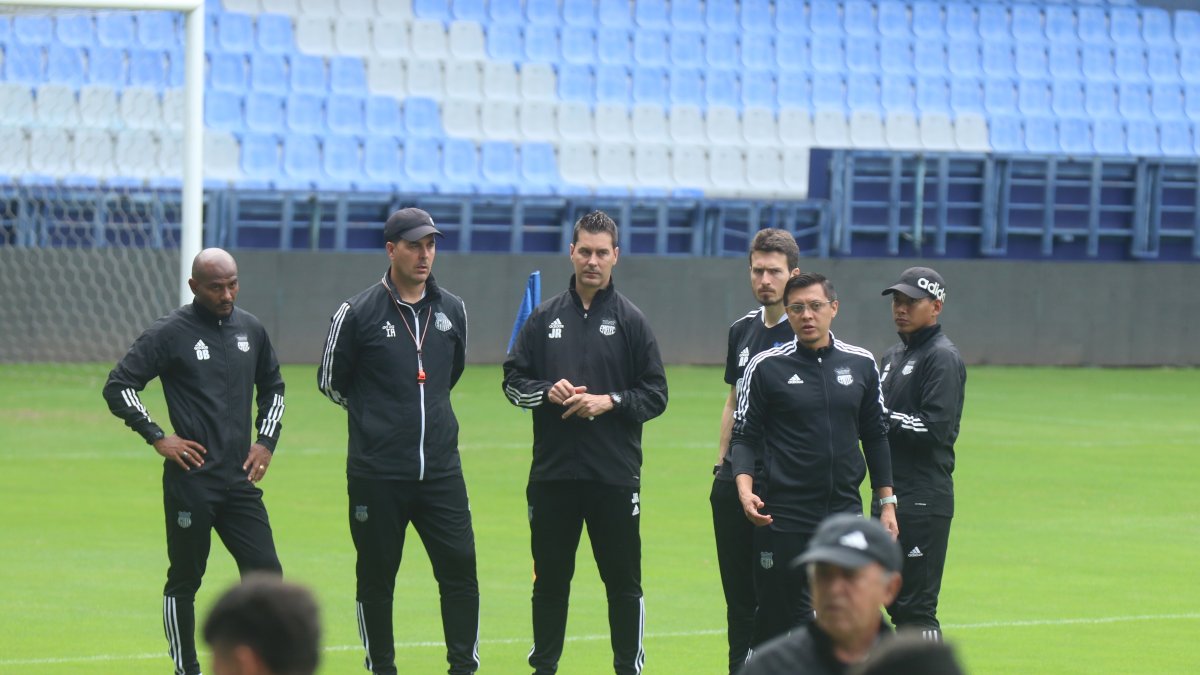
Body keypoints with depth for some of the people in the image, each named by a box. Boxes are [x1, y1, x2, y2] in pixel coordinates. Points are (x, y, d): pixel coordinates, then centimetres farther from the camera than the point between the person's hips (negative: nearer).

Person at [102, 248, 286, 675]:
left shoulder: (251, 330, 10)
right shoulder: (171, 333, -6)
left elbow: (272, 387, 26)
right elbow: (118, 386, -6)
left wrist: (267, 440, 13)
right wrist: (157, 437, -10)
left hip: (240, 479, 5)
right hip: (191, 482, -5)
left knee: (265, 573, -3)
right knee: (184, 582, 4)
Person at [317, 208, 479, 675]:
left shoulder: (452, 310, 8)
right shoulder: (358, 313, -4)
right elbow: (330, 382, 7)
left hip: (441, 469, 3)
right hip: (377, 474, -3)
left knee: (460, 567, -3)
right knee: (376, 577, 4)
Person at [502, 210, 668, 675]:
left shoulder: (631, 322, 2)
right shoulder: (545, 318, 8)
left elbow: (656, 395, 2)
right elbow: (513, 380, 11)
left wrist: (610, 401, -14)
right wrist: (547, 392, -8)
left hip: (614, 475, -2)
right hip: (552, 474, 2)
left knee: (623, 580, 1)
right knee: (550, 578, 10)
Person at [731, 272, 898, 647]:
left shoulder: (861, 364, 8)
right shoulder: (766, 367, 0)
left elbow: (875, 436, 15)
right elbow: (745, 435, 0)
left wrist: (887, 503, 12)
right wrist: (745, 489, -17)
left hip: (847, 512, 3)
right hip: (782, 518, -3)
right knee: (780, 618, 0)